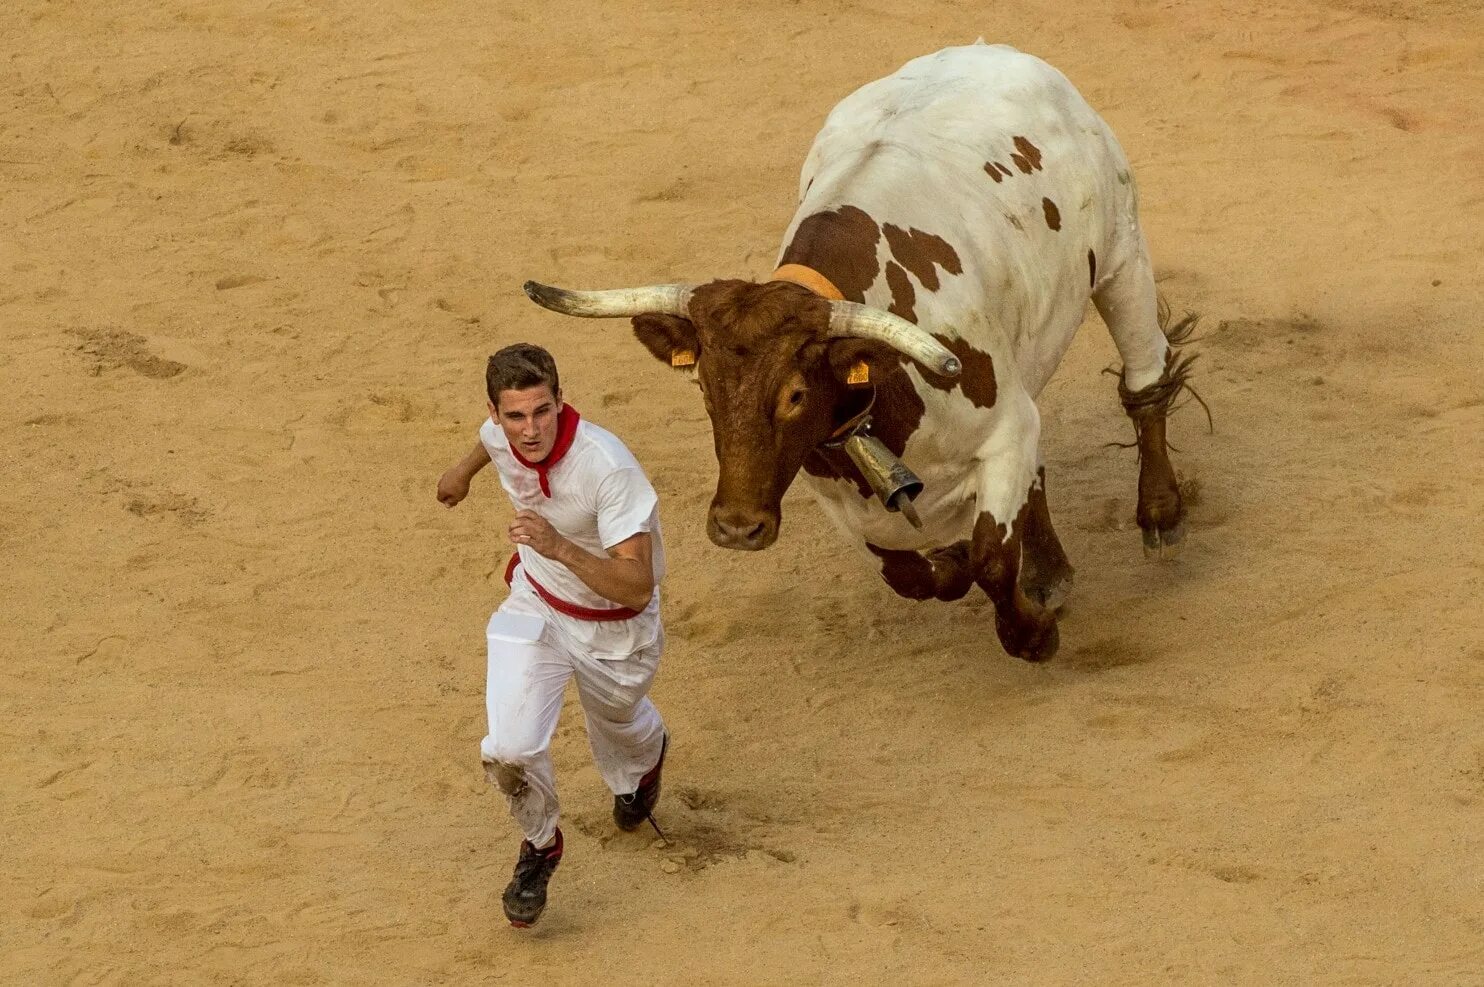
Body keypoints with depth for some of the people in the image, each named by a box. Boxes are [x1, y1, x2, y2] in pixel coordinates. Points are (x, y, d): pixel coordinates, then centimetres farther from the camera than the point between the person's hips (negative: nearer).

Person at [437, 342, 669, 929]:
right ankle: (539, 847, 17)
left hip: (616, 626, -3)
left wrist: (561, 549, -57)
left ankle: (646, 757, 67)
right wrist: (465, 469, 30)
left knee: (618, 731, 26)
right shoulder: (501, 437, -21)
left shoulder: (609, 467, -39)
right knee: (509, 751, -16)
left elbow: (637, 586, -42)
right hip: (536, 608, 3)